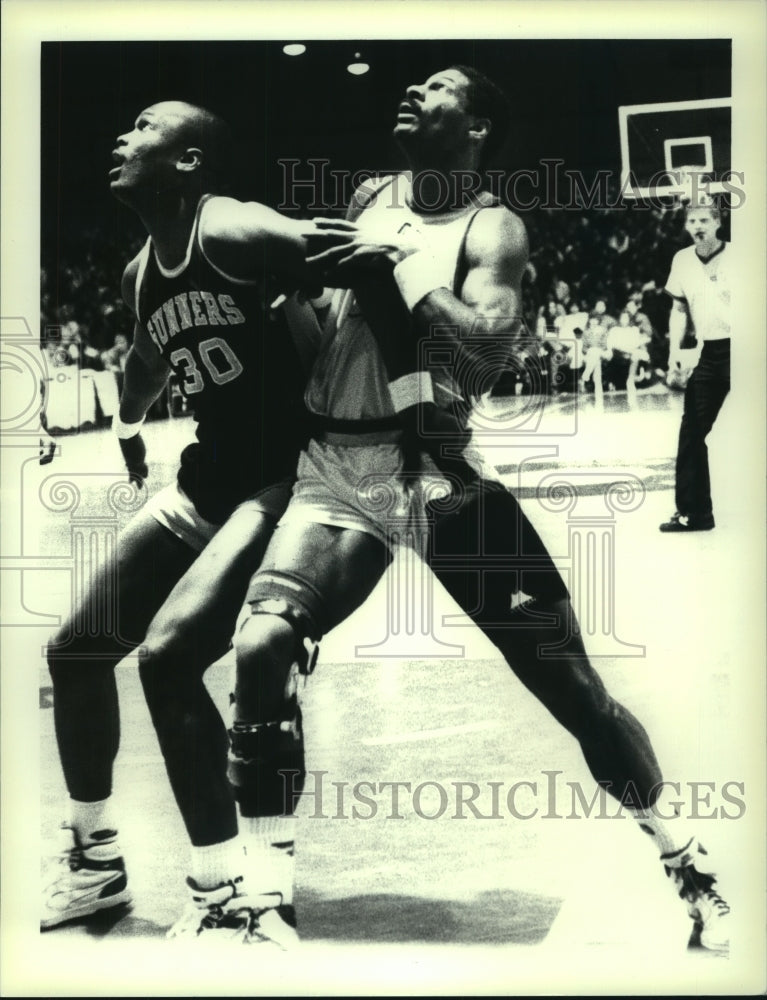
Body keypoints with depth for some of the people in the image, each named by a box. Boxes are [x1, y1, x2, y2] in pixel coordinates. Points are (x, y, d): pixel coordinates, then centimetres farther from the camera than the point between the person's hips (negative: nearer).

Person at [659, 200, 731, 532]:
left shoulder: (734, 257, -9)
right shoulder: (682, 260, 7)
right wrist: (674, 351, 7)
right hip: (708, 354, 5)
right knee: (691, 432, 3)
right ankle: (693, 511, 12)